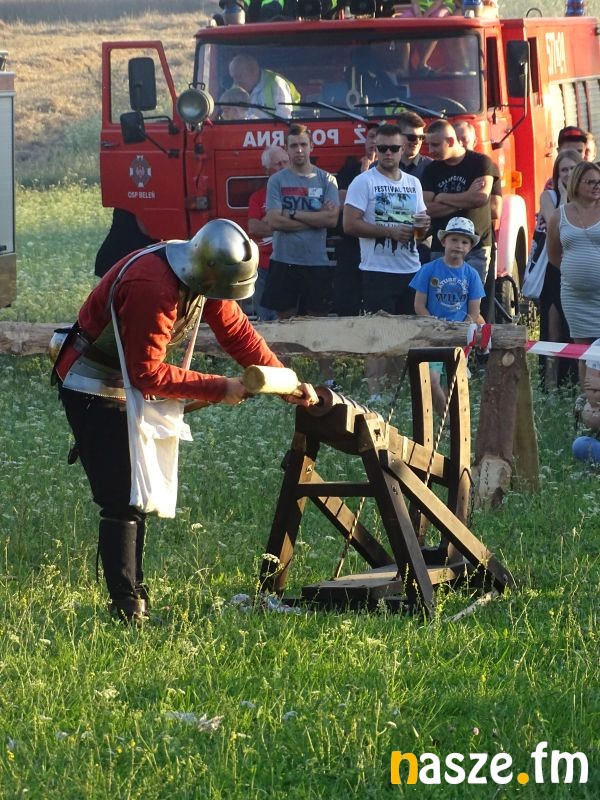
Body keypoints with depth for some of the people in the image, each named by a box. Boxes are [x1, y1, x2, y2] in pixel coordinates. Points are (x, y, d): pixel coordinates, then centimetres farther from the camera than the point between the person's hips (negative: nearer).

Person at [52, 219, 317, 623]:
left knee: (137, 496, 13)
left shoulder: (203, 278, -5)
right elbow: (149, 373, -29)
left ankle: (134, 598, 20)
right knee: (122, 499, -12)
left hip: (128, 385, 10)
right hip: (94, 388, -10)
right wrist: (219, 389, -25)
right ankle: (127, 608, -10)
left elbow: (237, 331, 2)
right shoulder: (152, 287, -33)